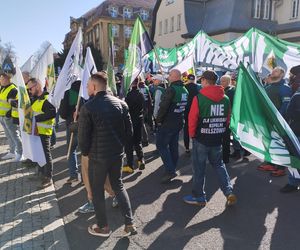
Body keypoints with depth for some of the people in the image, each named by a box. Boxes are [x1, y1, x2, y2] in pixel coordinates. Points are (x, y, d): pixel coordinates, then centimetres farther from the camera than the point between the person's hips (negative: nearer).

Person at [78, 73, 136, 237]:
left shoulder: (88, 107, -15)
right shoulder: (120, 103, -1)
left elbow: (83, 135, -11)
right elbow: (129, 130, 1)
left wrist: (85, 152, 7)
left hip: (97, 155, -5)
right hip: (117, 153, 5)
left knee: (97, 191, 15)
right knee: (118, 185, 21)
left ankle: (103, 227, 28)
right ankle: (129, 224, 21)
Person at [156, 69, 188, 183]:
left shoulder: (171, 89, -18)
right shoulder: (185, 90, 10)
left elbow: (163, 106, -22)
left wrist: (158, 120, -11)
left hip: (167, 123, -8)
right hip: (179, 122, 9)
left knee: (161, 145, -1)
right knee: (173, 146, 14)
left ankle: (170, 170, -6)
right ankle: (172, 169, 24)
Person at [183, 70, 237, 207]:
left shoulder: (199, 98, -16)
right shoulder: (226, 99, -1)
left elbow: (192, 119, -13)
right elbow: (227, 119, 5)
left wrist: (192, 134, 2)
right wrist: (219, 131, 16)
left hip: (201, 139, -4)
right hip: (217, 139, 5)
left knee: (199, 168, 9)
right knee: (219, 165, 21)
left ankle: (198, 196, 20)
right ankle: (229, 192, 12)